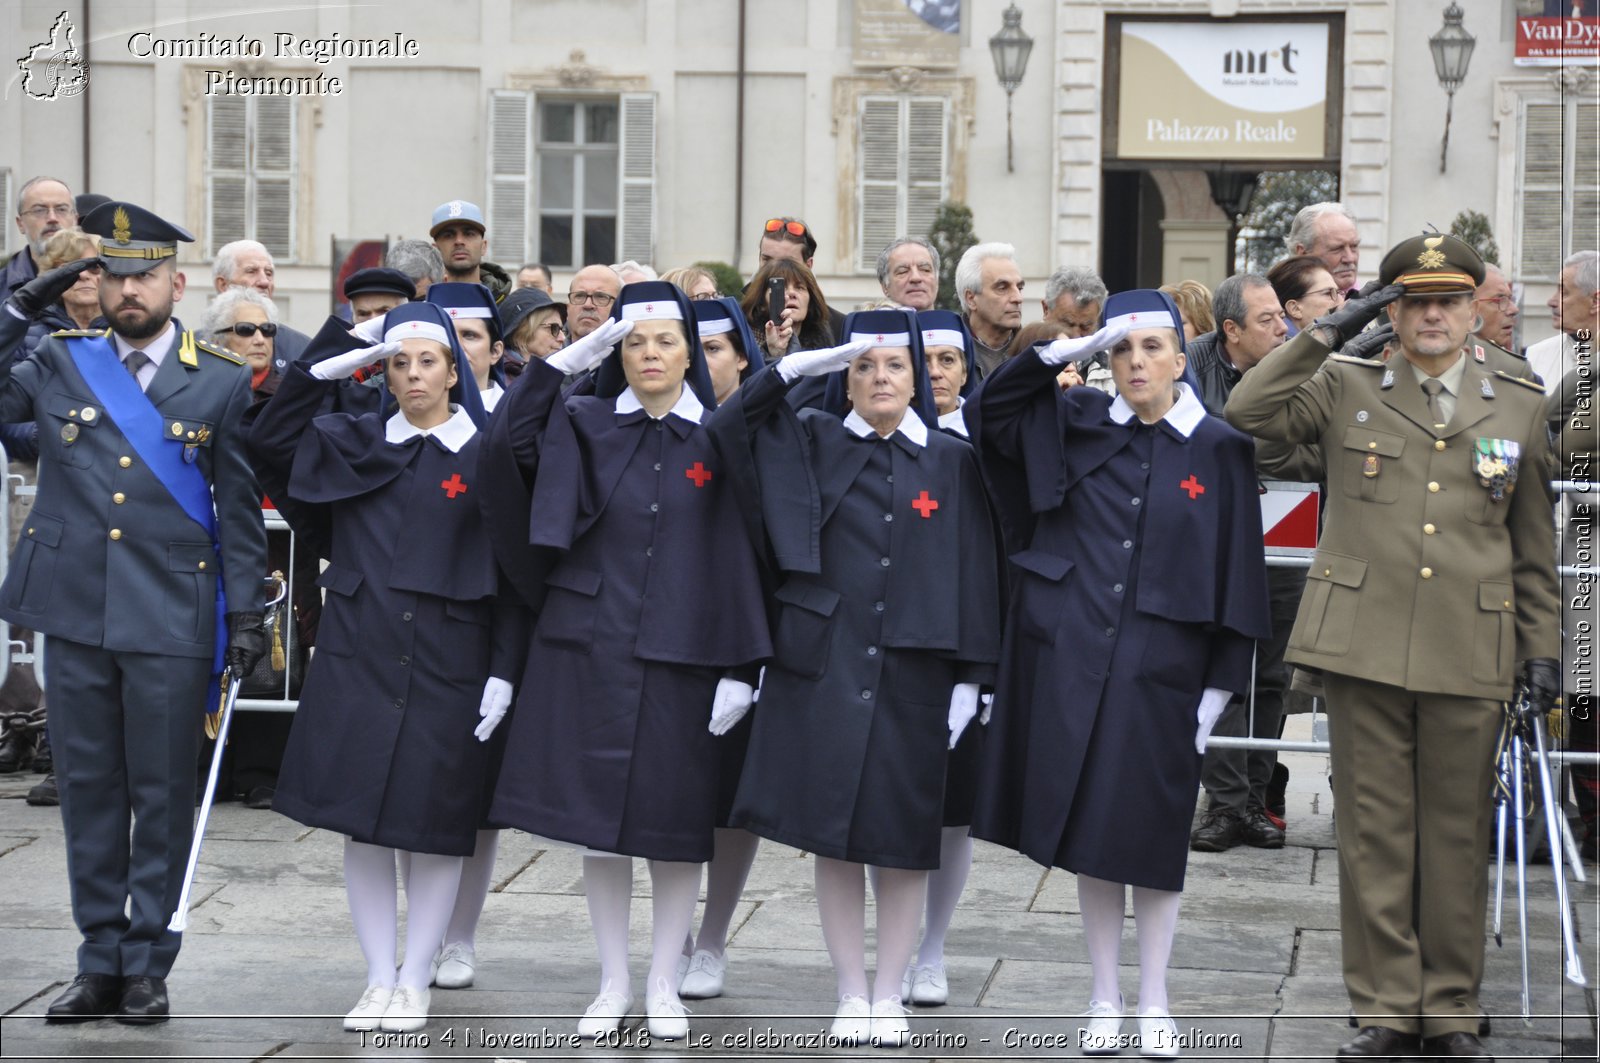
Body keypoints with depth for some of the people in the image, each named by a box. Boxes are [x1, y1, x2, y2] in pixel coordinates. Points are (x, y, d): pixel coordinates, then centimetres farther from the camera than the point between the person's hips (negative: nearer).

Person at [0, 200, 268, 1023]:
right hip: (76, 614, 2)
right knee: (88, 793, 8)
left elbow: (239, 509, 4)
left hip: (171, 620, -2)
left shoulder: (221, 382, 2)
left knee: (163, 798, 3)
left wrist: (247, 613, -1)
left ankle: (147, 965, 12)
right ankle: (99, 963, 16)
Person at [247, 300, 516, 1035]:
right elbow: (269, 440, 0)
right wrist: (327, 363, -5)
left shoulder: (488, 456, 1)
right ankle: (379, 979, 11)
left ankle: (415, 983, 11)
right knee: (363, 821, 2)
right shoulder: (353, 444, 9)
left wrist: (503, 672, -7)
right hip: (358, 656, 2)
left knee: (435, 826, 1)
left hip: (449, 664, -2)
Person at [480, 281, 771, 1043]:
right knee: (599, 820, 4)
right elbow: (505, 444, -13)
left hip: (680, 658, -1)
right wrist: (565, 361, -16)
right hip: (589, 650, 1)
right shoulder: (586, 428, 4)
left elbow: (739, 557, -1)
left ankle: (663, 986, 15)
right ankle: (613, 985, 14)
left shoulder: (716, 443, 2)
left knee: (676, 827, 3)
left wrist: (739, 665, -7)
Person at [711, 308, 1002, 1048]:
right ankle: (851, 994, 11)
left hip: (913, 674, 0)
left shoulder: (951, 462, 4)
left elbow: (974, 572, 2)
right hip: (825, 667, 0)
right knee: (833, 836, 2)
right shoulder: (813, 445, 6)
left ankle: (889, 994, 14)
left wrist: (969, 677, -4)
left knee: (903, 842, 3)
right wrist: (799, 365, -13)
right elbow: (728, 426, -7)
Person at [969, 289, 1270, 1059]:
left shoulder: (1217, 451, -1)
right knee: (1088, 829, 5)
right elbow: (989, 412, 8)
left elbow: (1235, 571, 0)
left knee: (1150, 834, 3)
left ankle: (1152, 1001, 13)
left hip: (1160, 669, -2)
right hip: (1073, 657, 2)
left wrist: (1220, 685, -3)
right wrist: (1062, 352, -4)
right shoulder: (1079, 425, 6)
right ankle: (1104, 998, 14)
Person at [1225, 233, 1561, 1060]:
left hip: (1468, 659, 1)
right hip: (1364, 647, -1)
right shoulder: (1346, 393, 8)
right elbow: (1247, 410, -6)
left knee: (1457, 836, 5)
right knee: (1374, 831, 1)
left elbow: (1536, 548, 13)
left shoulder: (1520, 410, 10)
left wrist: (1542, 650, 8)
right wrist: (1328, 333, -7)